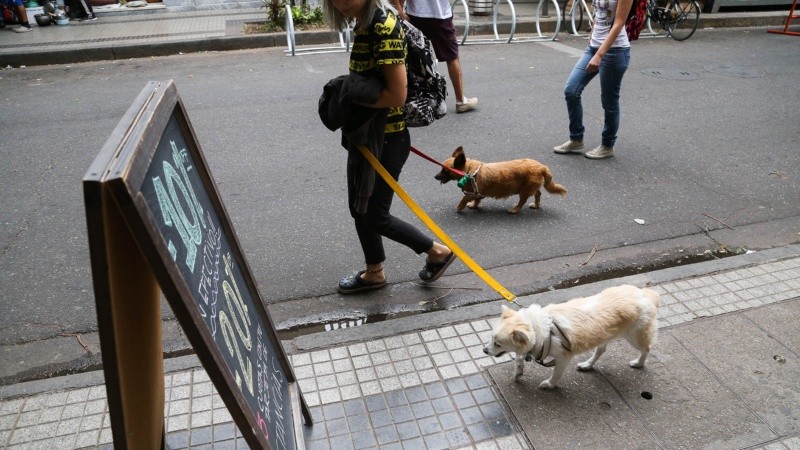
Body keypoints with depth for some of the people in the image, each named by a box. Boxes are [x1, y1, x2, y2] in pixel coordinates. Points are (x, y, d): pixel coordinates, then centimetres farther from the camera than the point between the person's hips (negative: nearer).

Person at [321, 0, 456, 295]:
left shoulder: (384, 28, -20)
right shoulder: (364, 24, 7)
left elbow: (397, 95, -25)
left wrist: (351, 97, -16)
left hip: (385, 139, -9)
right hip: (364, 134, 9)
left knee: (375, 215, 2)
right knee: (359, 208, 17)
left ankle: (438, 251, 22)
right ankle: (374, 273, 36)